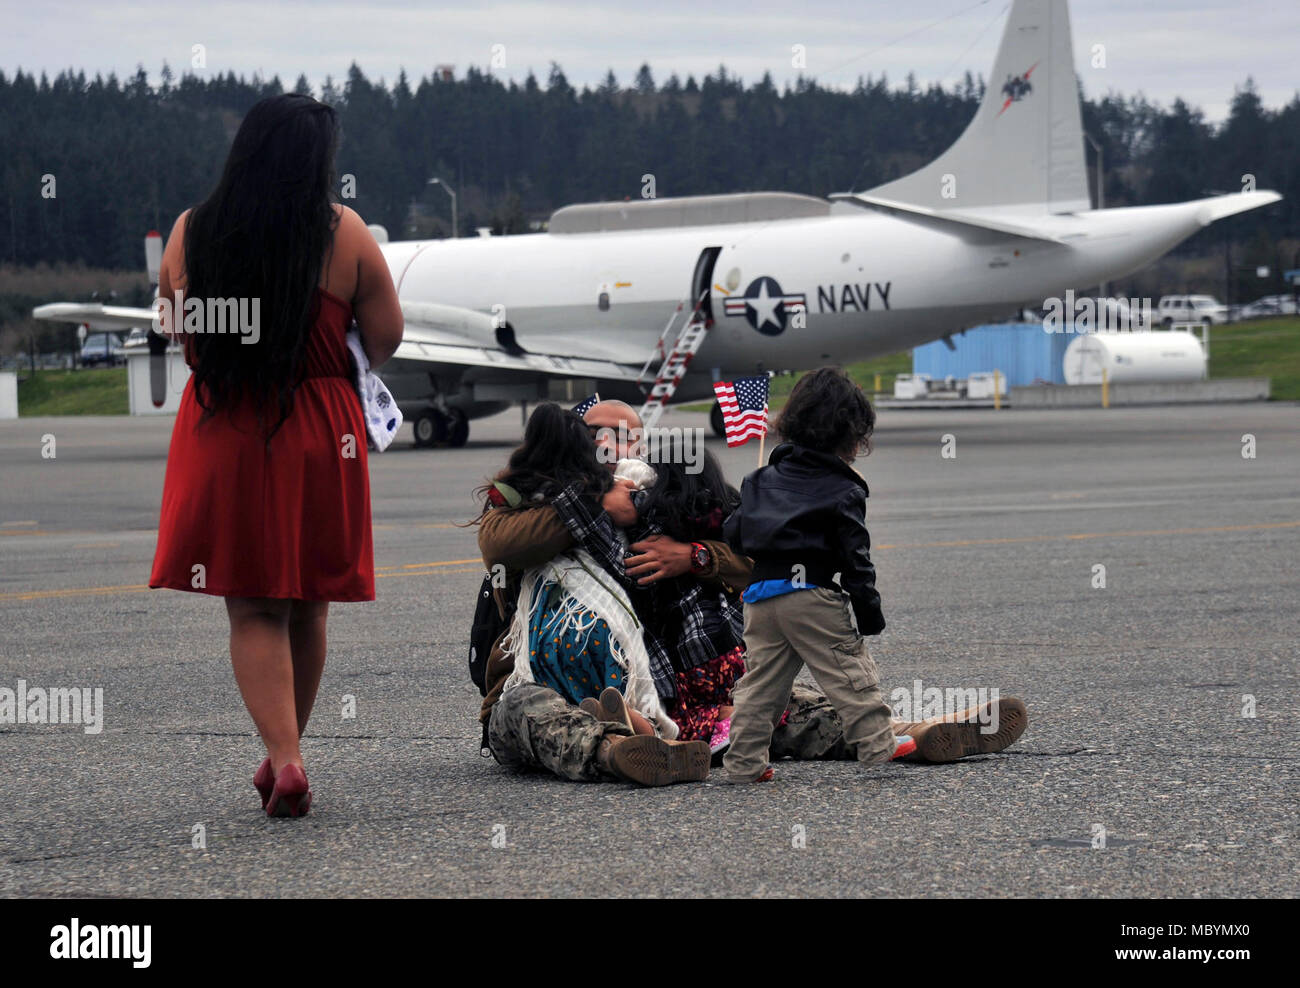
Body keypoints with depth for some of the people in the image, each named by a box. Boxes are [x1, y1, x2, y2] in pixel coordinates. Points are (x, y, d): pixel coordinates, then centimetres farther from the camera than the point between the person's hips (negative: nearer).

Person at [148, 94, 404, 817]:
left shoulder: (192, 231, -2)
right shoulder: (346, 234, -8)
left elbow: (178, 331, 11)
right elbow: (387, 340, -2)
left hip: (222, 432, 1)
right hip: (319, 435, 0)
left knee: (253, 610, 4)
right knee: (307, 607, 14)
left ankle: (284, 757, -11)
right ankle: (286, 755, 25)